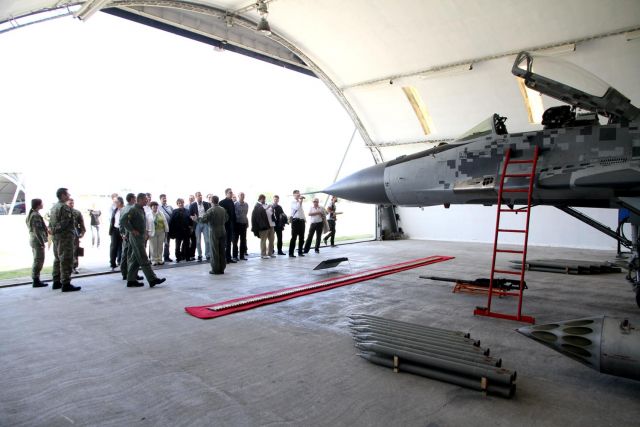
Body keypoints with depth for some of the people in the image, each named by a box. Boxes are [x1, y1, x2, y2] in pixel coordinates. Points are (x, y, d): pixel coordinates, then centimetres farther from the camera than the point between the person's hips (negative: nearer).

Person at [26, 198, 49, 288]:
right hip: (38, 240, -10)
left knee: (37, 260, 15)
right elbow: (37, 231, -21)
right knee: (38, 260, -5)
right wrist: (42, 242, -20)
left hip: (33, 239, 10)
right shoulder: (36, 215, -16)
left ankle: (36, 280, 21)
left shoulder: (31, 214, 14)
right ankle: (36, 281, -2)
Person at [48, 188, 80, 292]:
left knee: (57, 259, 17)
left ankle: (56, 282, 24)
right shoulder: (65, 207, -14)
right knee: (66, 261, -7)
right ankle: (66, 284, -7)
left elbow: (50, 223, 17)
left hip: (55, 237, 10)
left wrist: (53, 230, 11)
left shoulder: (53, 207, 16)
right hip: (65, 236, -10)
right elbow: (65, 223, -20)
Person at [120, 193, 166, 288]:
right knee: (144, 260, -7)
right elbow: (123, 220, -22)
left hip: (140, 237, 10)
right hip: (136, 237, -10)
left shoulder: (141, 210, 15)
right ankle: (152, 279, -7)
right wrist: (132, 230, -19)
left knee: (135, 260, 12)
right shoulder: (133, 209, -14)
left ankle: (131, 280, 18)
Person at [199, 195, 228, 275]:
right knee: (222, 250, 9)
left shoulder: (211, 210, -13)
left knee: (215, 251, 1)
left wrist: (197, 218, -1)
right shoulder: (223, 209, 6)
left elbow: (204, 219, -18)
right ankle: (222, 269, 14)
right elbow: (226, 218, 17)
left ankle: (215, 269, 3)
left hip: (214, 232, -5)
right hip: (223, 231, 5)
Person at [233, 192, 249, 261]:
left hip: (244, 224, 4)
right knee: (235, 240, 2)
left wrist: (247, 223, 9)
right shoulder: (235, 204, -5)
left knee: (243, 241, 7)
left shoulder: (246, 204, 8)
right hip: (237, 224, -4)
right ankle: (235, 256, 7)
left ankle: (242, 255, 14)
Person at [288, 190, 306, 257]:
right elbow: (297, 207, -23)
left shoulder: (300, 202, 20)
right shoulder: (293, 202, -3)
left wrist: (304, 218, 13)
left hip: (302, 221, 7)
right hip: (296, 221, -7)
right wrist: (300, 201, -17)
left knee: (301, 238, 9)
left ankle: (300, 252, 19)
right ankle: (291, 253, -5)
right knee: (294, 237, -7)